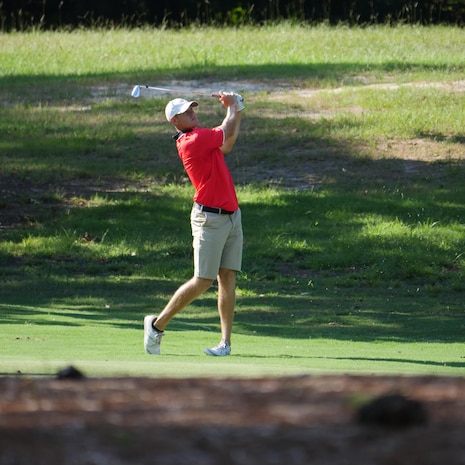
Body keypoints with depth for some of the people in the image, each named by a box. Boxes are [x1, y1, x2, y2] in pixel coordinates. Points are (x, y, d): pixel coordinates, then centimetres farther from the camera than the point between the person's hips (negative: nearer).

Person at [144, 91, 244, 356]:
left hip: (232, 215, 9)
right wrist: (232, 107, 7)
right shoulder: (192, 142, -16)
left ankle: (226, 341, 0)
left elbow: (228, 142, 26)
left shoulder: (202, 136, 12)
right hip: (210, 218, -9)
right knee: (203, 281, -7)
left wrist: (236, 109, 14)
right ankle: (158, 324, 7)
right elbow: (228, 133, -12)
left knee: (228, 278, 2)